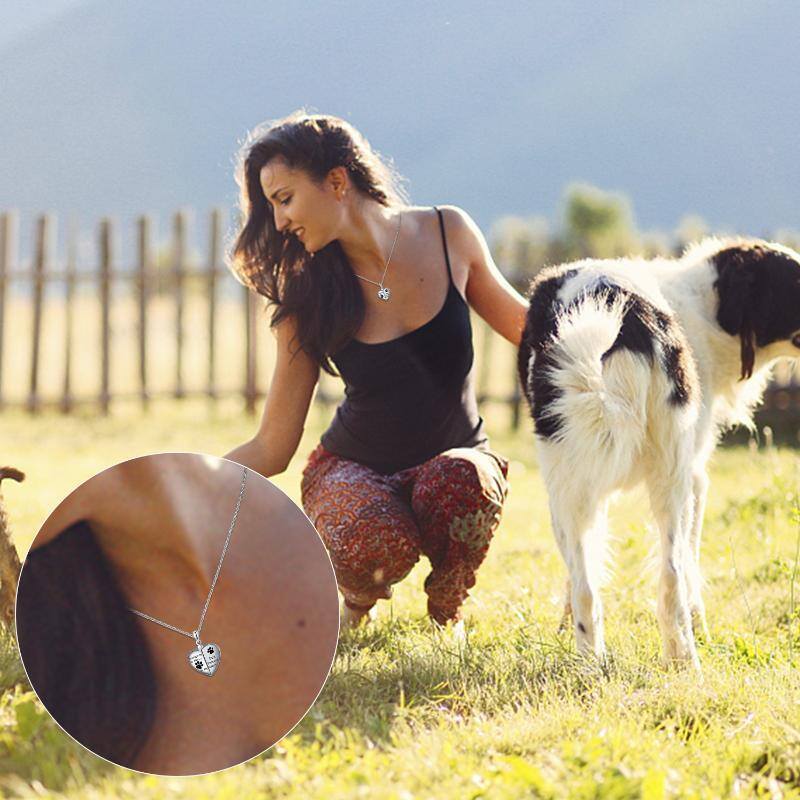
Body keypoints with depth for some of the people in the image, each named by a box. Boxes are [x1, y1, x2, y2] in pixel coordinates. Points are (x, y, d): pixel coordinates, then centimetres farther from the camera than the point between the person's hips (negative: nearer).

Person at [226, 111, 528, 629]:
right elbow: (270, 450, -8)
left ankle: (447, 606, -4)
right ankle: (357, 598, 2)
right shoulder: (308, 299, -10)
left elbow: (519, 323, 9)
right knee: (378, 545, -37)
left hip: (459, 456, 1)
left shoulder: (448, 235, -9)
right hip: (351, 469, -1)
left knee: (458, 481, -38)